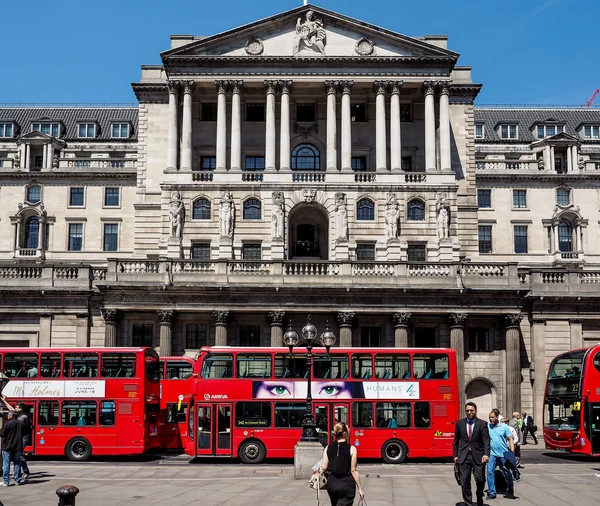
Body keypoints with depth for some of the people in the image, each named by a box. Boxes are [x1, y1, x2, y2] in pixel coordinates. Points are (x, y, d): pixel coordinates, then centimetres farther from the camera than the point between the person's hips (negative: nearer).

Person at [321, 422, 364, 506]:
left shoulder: (328, 448, -1)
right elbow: (353, 471, -9)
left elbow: (324, 468, -2)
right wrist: (360, 488, -2)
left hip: (332, 483, 4)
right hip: (346, 484, -4)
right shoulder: (351, 449, -10)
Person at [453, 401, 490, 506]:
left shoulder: (482, 424, 1)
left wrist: (486, 454, -19)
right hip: (463, 457, 1)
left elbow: (486, 440, -6)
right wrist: (455, 455, 7)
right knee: (465, 482, 0)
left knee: (480, 480, -1)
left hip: (478, 456, -1)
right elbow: (456, 440, 12)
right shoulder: (460, 423, 7)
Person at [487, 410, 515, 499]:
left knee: (507, 473, 9)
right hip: (492, 454, 1)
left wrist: (512, 452, -10)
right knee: (490, 472, -8)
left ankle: (510, 491, 28)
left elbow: (510, 439, -1)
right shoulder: (487, 427, 2)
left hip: (503, 454, -1)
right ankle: (492, 492, -1)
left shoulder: (504, 427, -1)